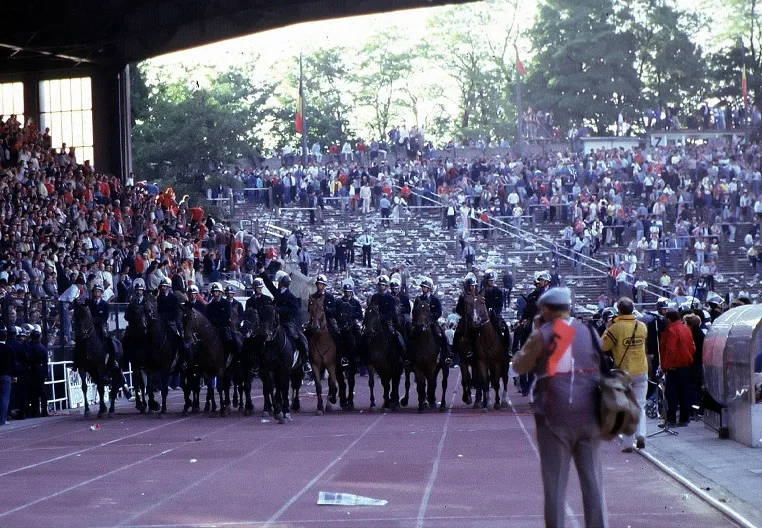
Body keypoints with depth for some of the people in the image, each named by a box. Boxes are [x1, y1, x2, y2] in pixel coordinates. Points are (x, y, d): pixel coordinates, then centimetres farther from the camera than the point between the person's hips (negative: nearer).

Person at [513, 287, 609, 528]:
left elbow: (519, 366, 4)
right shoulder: (590, 332, 10)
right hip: (589, 414, 4)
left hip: (555, 415, -4)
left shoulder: (543, 334, -4)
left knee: (555, 481, 2)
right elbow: (603, 367, 15)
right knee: (593, 479, 9)